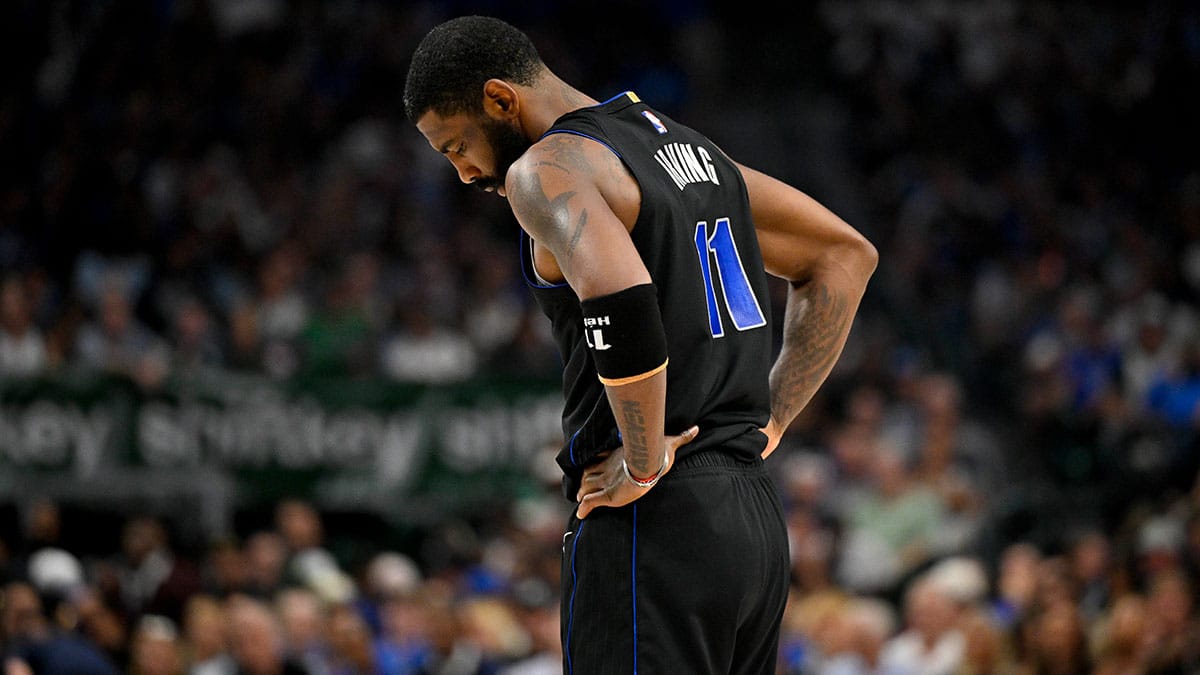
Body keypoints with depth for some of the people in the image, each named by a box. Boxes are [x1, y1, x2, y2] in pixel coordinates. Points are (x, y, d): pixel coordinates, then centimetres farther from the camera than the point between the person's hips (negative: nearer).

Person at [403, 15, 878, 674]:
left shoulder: (547, 168, -8)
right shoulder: (688, 146, 19)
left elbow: (621, 295, -29)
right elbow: (845, 255, 25)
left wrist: (644, 464, -17)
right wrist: (766, 421, 18)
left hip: (653, 523, -9)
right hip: (755, 516, 9)